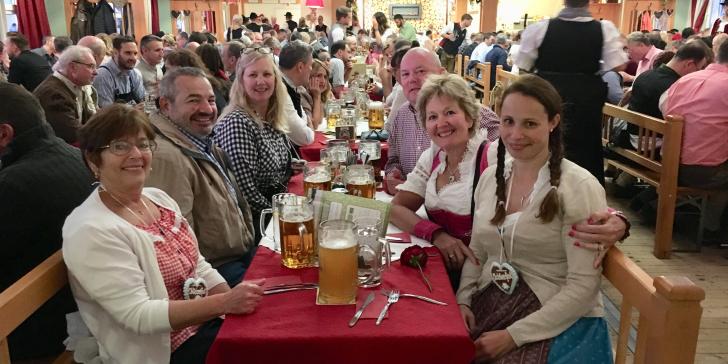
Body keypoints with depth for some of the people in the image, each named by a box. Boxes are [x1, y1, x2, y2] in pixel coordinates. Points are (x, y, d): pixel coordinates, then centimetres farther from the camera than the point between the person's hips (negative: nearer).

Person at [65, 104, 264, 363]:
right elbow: (138, 316, -23)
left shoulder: (158, 198, 6)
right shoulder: (92, 231, -18)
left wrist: (238, 301, -6)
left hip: (206, 322, 7)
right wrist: (226, 303, -28)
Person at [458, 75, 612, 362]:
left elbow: (583, 286, -15)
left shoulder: (579, 187, -13)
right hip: (488, 305, 5)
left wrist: (514, 335, -17)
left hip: (557, 322, -5)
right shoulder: (490, 176, 5)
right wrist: (462, 300, -2)